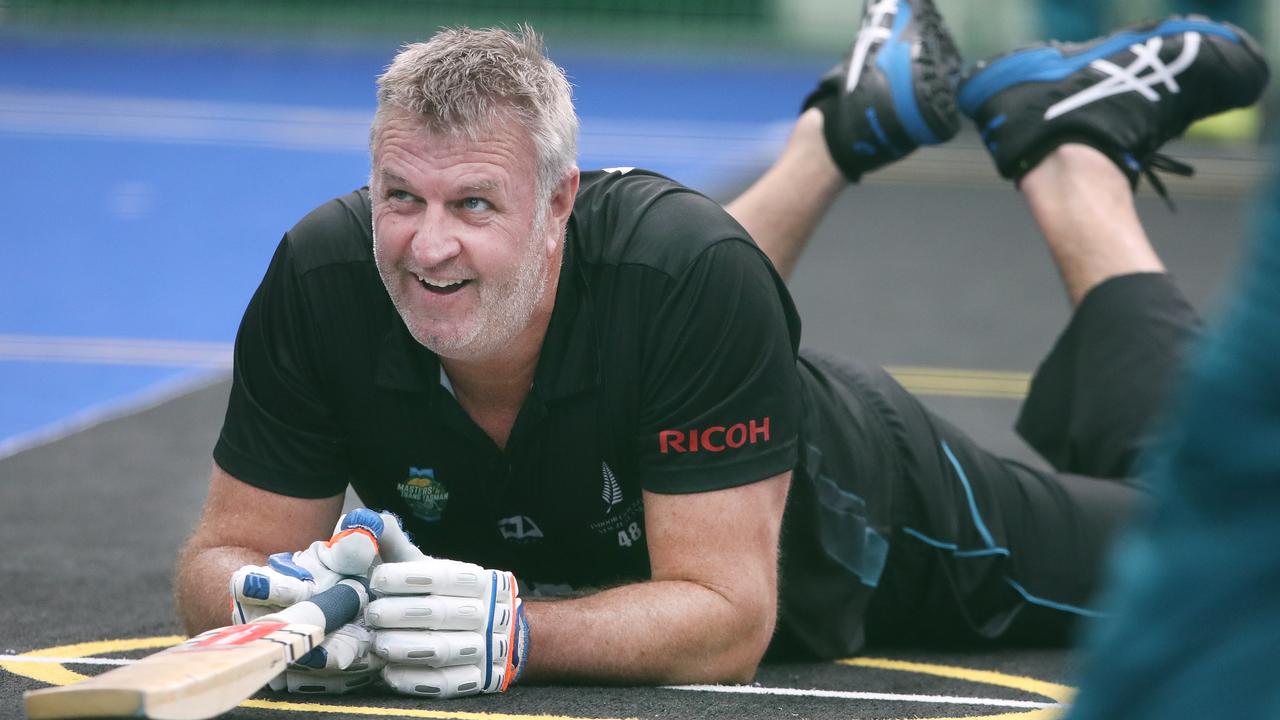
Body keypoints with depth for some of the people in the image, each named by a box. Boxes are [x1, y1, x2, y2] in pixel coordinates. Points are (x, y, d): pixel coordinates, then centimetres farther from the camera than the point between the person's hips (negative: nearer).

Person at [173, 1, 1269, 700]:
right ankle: (845, 131, 43)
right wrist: (272, 601, -49)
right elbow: (222, 558, -25)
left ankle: (1071, 147, 28)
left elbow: (729, 619, -41)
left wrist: (513, 634, -56)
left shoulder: (690, 273, -44)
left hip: (851, 523, -3)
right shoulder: (322, 281, -35)